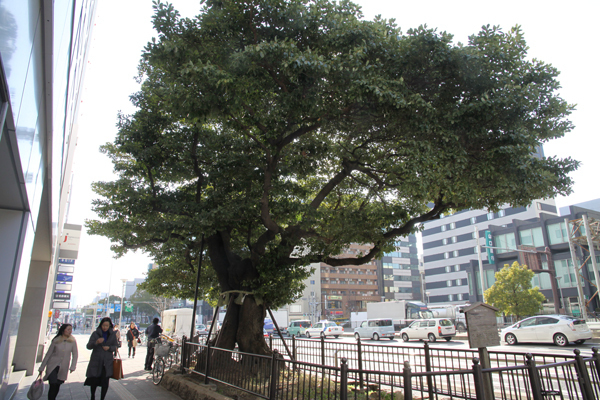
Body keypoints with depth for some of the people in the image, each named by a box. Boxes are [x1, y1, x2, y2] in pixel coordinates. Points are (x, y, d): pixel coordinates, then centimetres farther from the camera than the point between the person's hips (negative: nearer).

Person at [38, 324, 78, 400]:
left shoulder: (72, 341, -4)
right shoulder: (56, 341, -4)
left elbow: (75, 355, 0)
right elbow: (48, 354, 3)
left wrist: (73, 366, -8)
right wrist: (42, 368, 5)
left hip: (63, 368, 1)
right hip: (53, 366, -1)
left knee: (57, 386, 7)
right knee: (53, 385, -14)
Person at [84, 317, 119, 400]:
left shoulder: (113, 335, 5)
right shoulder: (95, 334, 1)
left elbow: (115, 347, 8)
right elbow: (88, 346, -3)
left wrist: (109, 347, -13)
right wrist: (96, 342, -22)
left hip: (107, 362, 0)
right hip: (95, 361, 0)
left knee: (105, 382, -2)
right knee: (93, 381, 6)